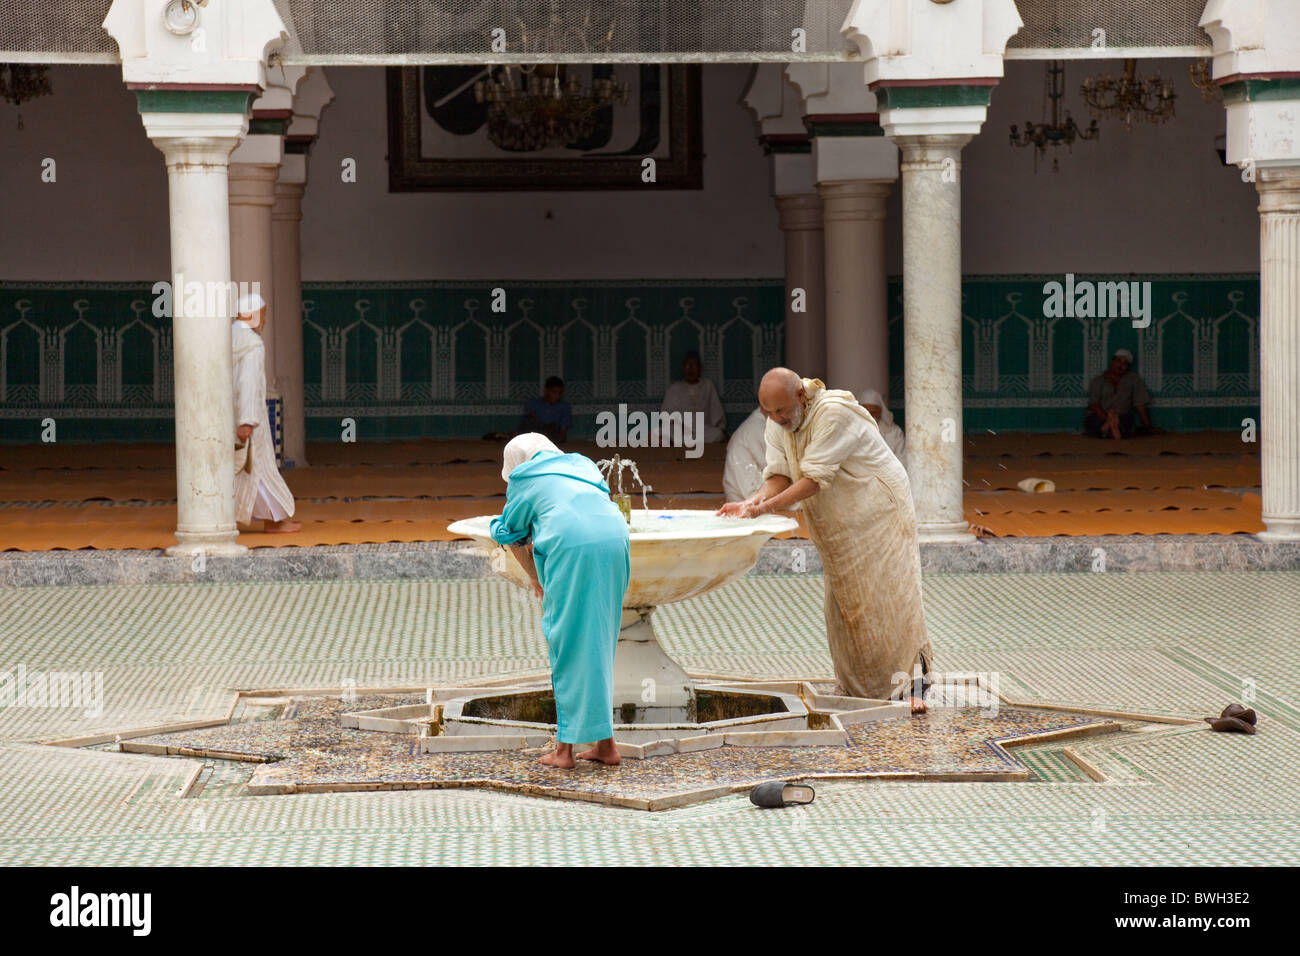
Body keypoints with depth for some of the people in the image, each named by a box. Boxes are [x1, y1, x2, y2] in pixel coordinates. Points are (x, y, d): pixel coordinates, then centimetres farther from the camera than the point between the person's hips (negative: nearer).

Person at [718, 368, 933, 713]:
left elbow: (815, 480, -31)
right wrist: (750, 503, -28)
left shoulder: (835, 413, -29)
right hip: (838, 525, 7)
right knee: (844, 602, 4)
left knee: (890, 594, -9)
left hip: (879, 513, -7)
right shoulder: (778, 425, -4)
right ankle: (862, 687, 10)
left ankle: (914, 683, -3)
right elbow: (779, 477, -8)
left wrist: (766, 507, -34)